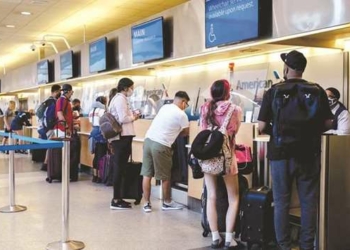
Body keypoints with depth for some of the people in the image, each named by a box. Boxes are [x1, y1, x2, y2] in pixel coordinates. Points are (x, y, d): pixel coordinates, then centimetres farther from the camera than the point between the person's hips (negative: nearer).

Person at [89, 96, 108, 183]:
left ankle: (95, 175, 15)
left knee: (96, 155, 12)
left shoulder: (92, 110, 16)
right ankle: (99, 176, -3)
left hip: (95, 133, 9)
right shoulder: (102, 110, -12)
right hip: (101, 134, -8)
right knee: (101, 155, -5)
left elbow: (92, 122, 13)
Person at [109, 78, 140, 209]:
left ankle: (117, 198, 18)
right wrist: (133, 118, -4)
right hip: (122, 137, -10)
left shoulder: (118, 98, 20)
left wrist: (131, 116, 9)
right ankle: (116, 201, -2)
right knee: (119, 169, -7)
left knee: (119, 169, 12)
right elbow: (123, 119, -20)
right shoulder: (120, 99, -12)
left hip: (120, 137, 10)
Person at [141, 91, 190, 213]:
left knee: (147, 174, 9)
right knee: (165, 176, 10)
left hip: (148, 140, 7)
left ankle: (146, 204, 14)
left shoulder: (164, 107, 15)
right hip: (160, 145, -7)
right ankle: (167, 203, 24)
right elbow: (186, 132, 9)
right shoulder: (181, 115, -5)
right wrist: (177, 133, 26)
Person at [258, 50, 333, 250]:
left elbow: (262, 127, -7)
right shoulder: (317, 91, -2)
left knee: (282, 202, 9)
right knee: (309, 202, 9)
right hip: (309, 154, 1)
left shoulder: (273, 91, -5)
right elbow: (328, 123, 1)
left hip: (281, 153, -1)